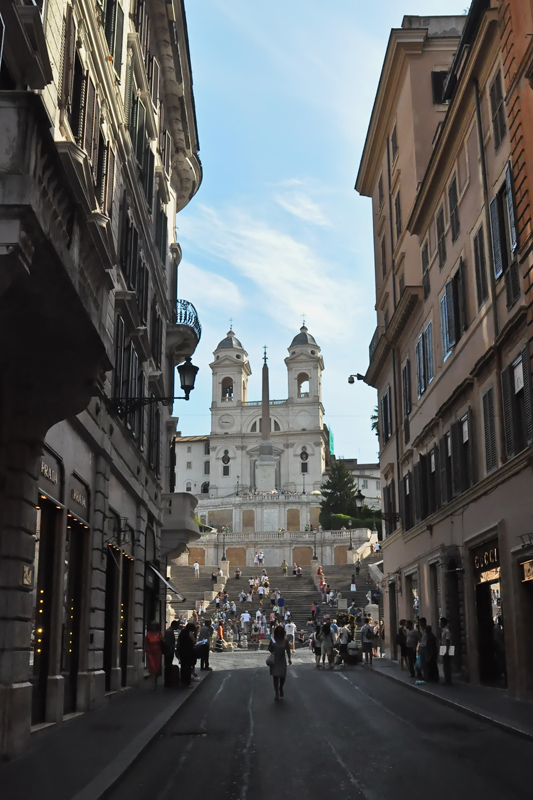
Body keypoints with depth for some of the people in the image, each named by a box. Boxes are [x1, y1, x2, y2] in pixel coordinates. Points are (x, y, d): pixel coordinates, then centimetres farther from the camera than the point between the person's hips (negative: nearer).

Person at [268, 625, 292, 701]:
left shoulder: (285, 641, -5)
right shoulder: (272, 640, -3)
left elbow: (288, 650, -6)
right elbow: (269, 648, 7)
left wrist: (289, 659, -19)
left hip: (282, 661, 0)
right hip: (274, 660, 0)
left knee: (282, 677, 3)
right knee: (275, 677, 1)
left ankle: (281, 688, 34)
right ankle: (276, 693, 10)